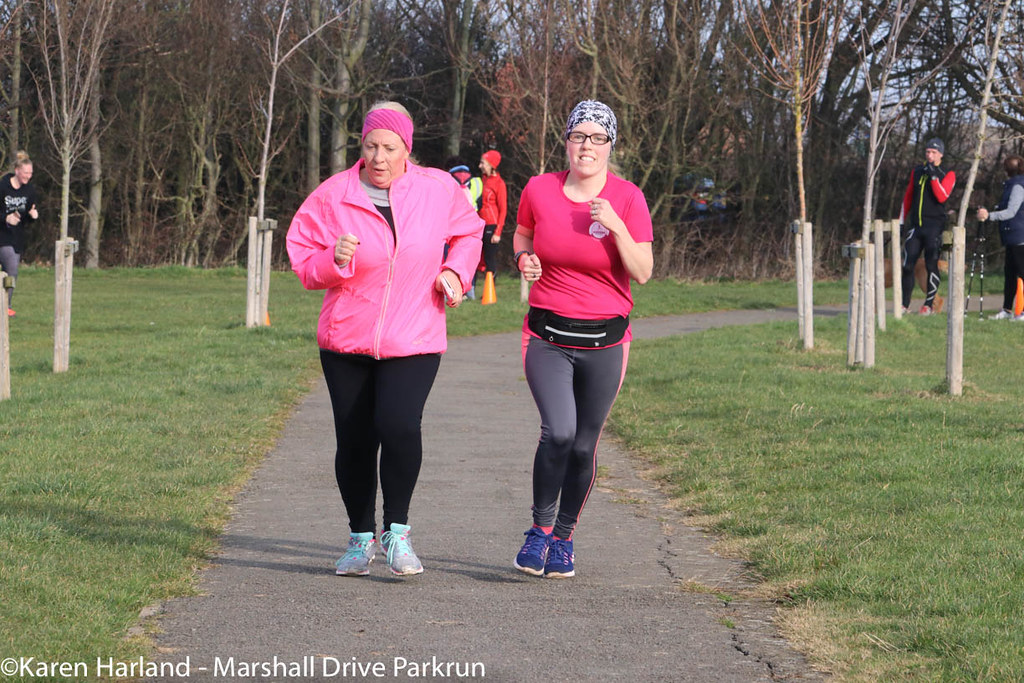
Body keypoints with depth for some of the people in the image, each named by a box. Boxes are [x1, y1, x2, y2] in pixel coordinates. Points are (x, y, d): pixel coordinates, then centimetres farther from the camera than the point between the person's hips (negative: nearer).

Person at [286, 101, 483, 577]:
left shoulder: (437, 190, 2)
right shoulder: (333, 197, -2)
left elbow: (468, 232, 21)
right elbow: (304, 265, 2)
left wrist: (455, 270, 3)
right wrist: (333, 260, -19)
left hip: (413, 342, -1)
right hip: (346, 341, 1)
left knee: (398, 425, -23)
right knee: (354, 441, 3)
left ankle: (397, 530, -6)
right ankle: (361, 538, 23)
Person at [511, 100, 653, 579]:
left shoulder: (627, 198, -5)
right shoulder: (539, 190, -2)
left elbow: (643, 273, -8)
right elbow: (522, 234, 19)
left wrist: (616, 226, -21)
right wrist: (525, 260, -3)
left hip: (604, 341, 1)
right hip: (547, 336, 0)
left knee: (584, 445, 5)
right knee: (559, 431, -20)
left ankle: (563, 540, 23)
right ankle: (540, 529, -1)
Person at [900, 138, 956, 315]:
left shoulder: (947, 175, 1)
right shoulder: (917, 172, 15)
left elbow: (942, 197, -15)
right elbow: (908, 197, 20)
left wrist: (933, 176, -19)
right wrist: (902, 221, 17)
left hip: (934, 226, -4)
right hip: (915, 225, 4)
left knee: (931, 265, -5)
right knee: (907, 266, -2)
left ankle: (929, 304, 1)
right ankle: (905, 304, 3)